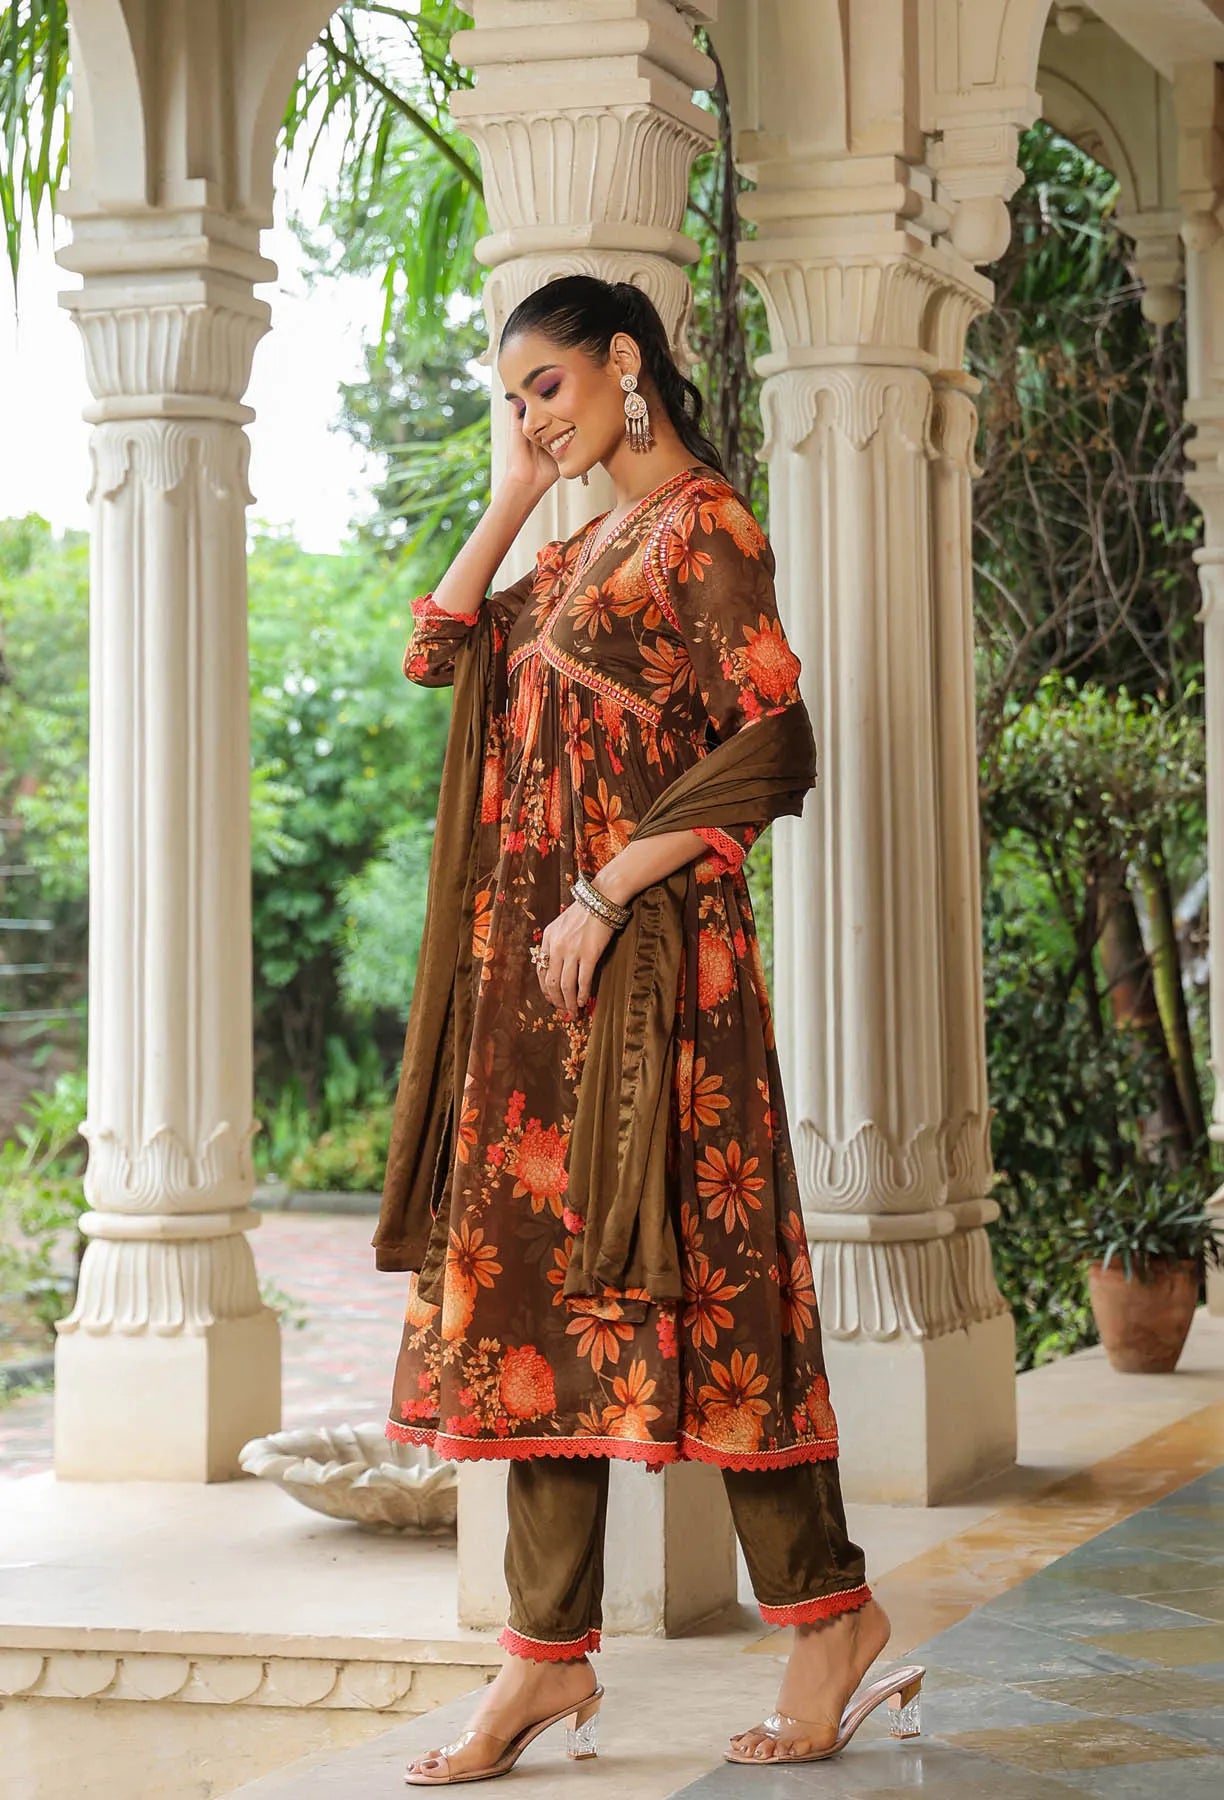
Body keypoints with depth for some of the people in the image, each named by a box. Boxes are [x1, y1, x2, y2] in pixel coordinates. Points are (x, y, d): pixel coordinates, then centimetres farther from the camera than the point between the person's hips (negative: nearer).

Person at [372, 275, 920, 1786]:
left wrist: (608, 891, -16)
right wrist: (512, 498, 15)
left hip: (646, 949, -8)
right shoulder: (584, 550, 19)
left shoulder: (707, 527, -7)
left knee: (673, 1270, -7)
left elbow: (771, 747, -15)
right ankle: (551, 1653, 6)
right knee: (539, 1276, 4)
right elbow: (436, 651, 24)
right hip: (538, 956, 9)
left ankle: (830, 1606, 5)